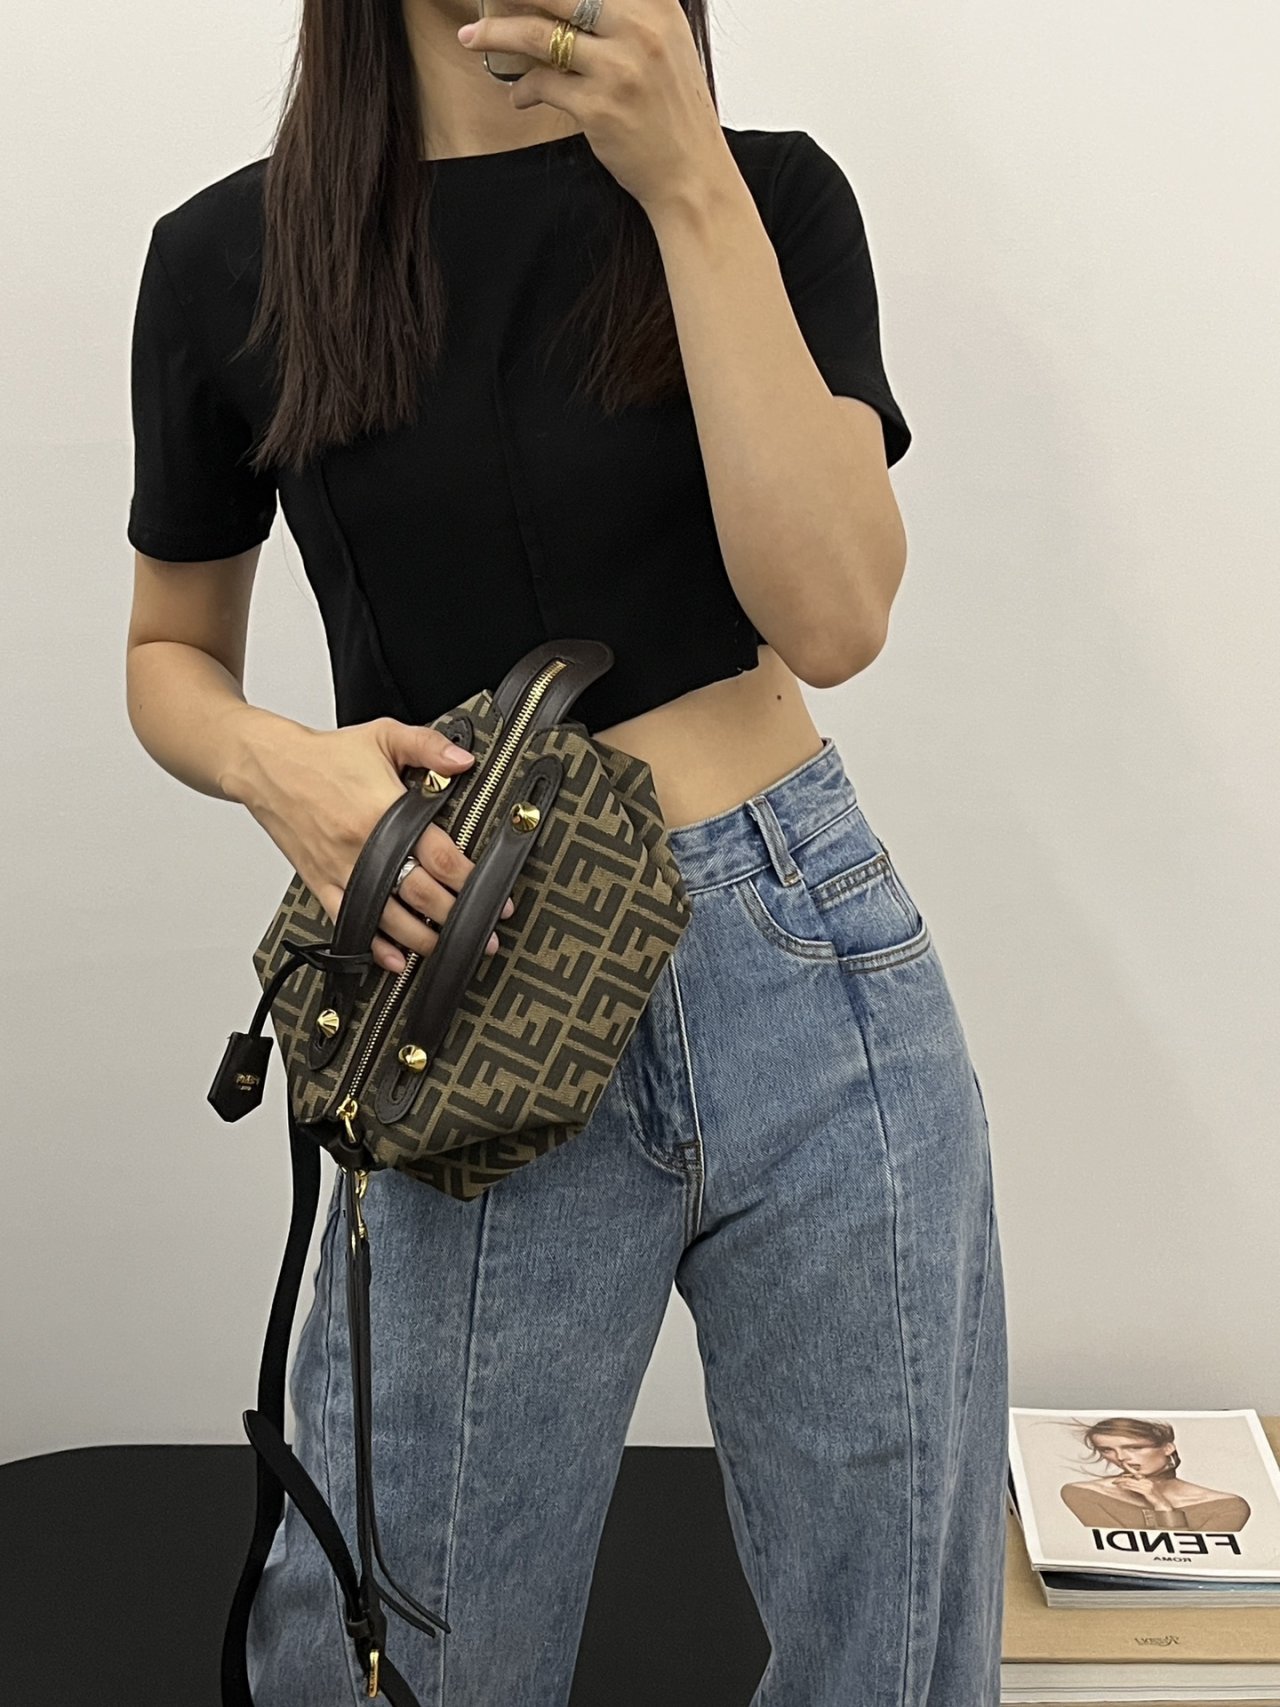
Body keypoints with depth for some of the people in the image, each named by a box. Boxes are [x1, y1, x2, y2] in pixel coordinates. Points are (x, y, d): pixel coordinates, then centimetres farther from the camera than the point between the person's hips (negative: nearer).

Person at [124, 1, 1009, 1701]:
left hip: (818, 977, 1)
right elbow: (172, 656, 12)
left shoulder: (768, 195, 3)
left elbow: (833, 617, -12)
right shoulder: (232, 256, 2)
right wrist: (269, 759, -11)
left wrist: (693, 187, -15)